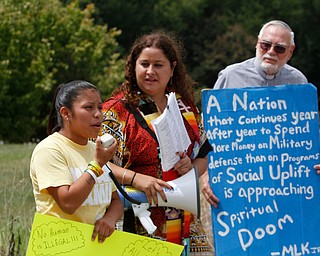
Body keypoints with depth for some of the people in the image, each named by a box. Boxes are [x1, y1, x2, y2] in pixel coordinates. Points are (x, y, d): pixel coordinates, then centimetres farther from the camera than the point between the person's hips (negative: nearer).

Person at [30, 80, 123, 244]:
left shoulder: (96, 150, 17)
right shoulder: (49, 149, -6)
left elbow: (116, 200, 18)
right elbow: (68, 203, -15)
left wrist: (109, 219, -3)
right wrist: (97, 164, -12)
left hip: (97, 241, 6)